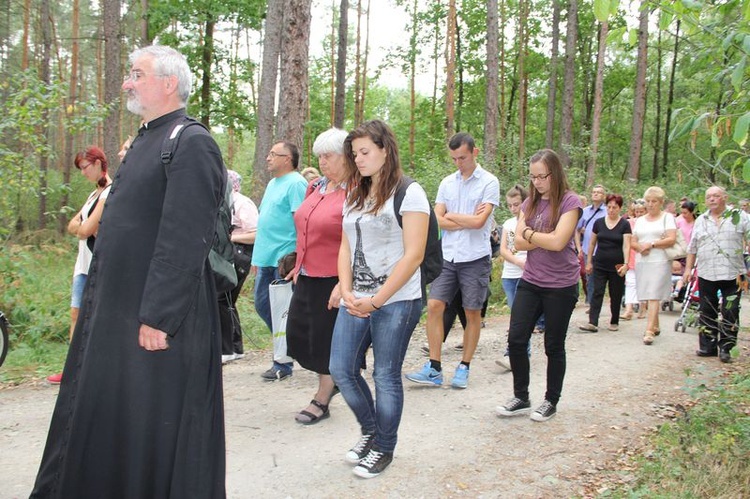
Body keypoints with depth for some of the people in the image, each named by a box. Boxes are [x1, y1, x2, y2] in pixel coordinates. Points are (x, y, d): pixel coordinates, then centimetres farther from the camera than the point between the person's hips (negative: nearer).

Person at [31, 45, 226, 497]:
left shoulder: (191, 145, -16)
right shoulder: (145, 140, 15)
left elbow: (185, 241, -23)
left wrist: (157, 317, -24)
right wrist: (98, 298, 21)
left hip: (157, 320, -10)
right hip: (114, 311, 10)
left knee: (153, 432, 3)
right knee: (97, 422, 19)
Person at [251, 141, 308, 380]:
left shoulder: (295, 183, -11)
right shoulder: (272, 183, 19)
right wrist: (258, 257, 22)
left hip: (285, 257, -9)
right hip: (266, 258, 9)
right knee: (262, 304, 13)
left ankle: (283, 364, 7)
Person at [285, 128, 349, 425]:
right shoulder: (315, 188, 11)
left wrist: (344, 284, -22)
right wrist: (299, 267, 20)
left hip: (333, 281, -8)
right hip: (307, 277, 8)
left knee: (327, 339, 4)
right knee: (296, 333, 10)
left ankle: (321, 402, 22)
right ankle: (331, 380, 34)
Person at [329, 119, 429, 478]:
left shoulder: (408, 193, -8)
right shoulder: (354, 197, 14)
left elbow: (413, 255, -13)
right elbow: (345, 247, 13)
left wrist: (375, 301, -14)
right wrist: (347, 292, -4)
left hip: (395, 301, -6)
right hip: (355, 301, 7)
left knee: (385, 376, 3)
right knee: (341, 370, 6)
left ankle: (384, 448, 22)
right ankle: (370, 430, 31)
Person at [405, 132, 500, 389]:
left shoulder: (489, 182, -5)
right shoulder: (447, 183, 9)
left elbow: (479, 222, -15)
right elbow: (438, 220, 1)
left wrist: (452, 216, -3)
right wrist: (468, 220, -9)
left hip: (475, 257, -4)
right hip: (447, 255, 4)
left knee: (472, 312, 6)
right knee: (434, 306, -4)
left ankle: (464, 368, 18)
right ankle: (434, 368, 2)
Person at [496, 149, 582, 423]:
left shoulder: (570, 202, -9)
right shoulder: (530, 203, 7)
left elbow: (558, 242, -21)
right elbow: (519, 243, -2)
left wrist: (529, 233, -7)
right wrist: (545, 237, -14)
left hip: (561, 285, -5)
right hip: (530, 282, 5)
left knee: (553, 346, 7)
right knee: (516, 340, 1)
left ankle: (551, 401, 24)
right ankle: (521, 398, 16)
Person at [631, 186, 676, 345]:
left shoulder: (667, 217, 3)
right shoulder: (640, 220, 18)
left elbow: (671, 239, -8)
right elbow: (633, 242, 15)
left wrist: (651, 244, -12)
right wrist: (640, 247, -7)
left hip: (659, 262, -5)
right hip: (642, 262, 5)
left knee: (653, 296, -13)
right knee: (646, 297, 7)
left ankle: (649, 331, -17)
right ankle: (655, 326, 22)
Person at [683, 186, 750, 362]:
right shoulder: (701, 221, 13)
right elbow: (692, 248, 17)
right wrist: (688, 268, 12)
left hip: (733, 275, -3)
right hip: (706, 275, 3)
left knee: (730, 313, -2)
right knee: (706, 312, 7)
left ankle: (725, 348, 6)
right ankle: (708, 346, 16)